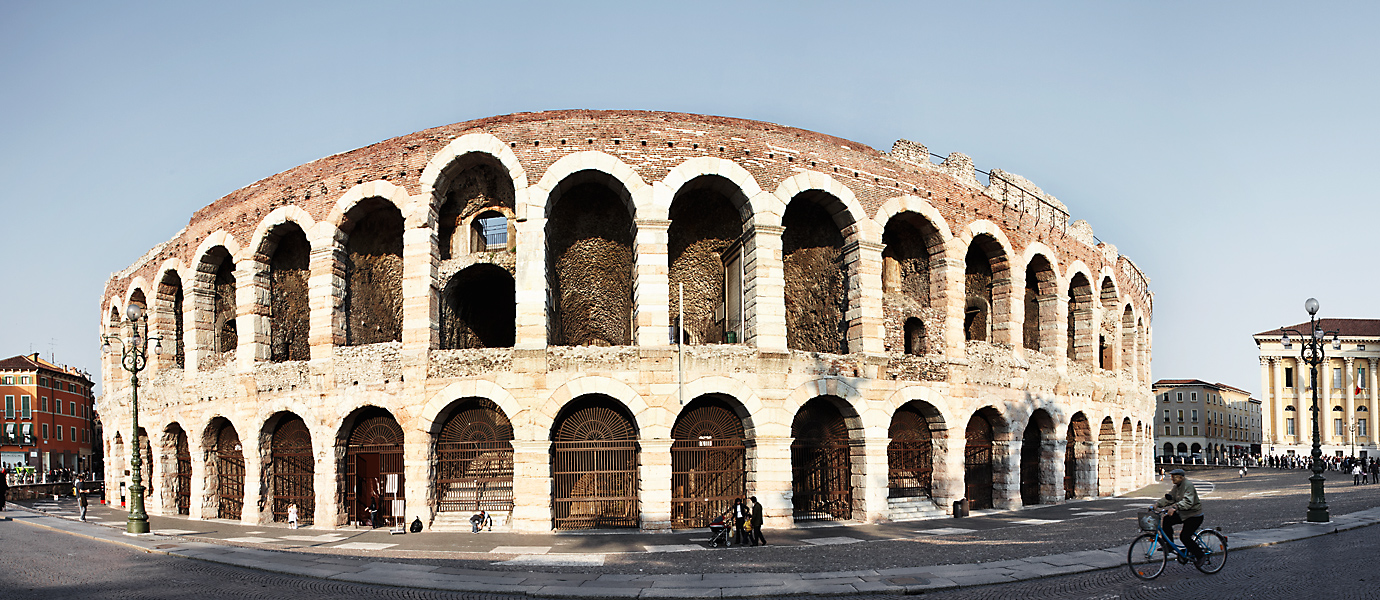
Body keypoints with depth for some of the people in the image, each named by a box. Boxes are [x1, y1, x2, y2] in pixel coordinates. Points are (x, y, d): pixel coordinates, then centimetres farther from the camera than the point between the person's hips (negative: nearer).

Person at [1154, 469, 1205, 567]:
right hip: (1182, 514, 9)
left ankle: (1200, 555, 4)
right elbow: (1168, 498, 5)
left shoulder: (1188, 485, -22)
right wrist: (1157, 504, -10)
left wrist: (1175, 507, -47)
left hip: (1194, 516, -9)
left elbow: (1188, 502, -35)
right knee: (1167, 520, -8)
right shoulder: (1176, 487, 8)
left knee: (1184, 536, -15)